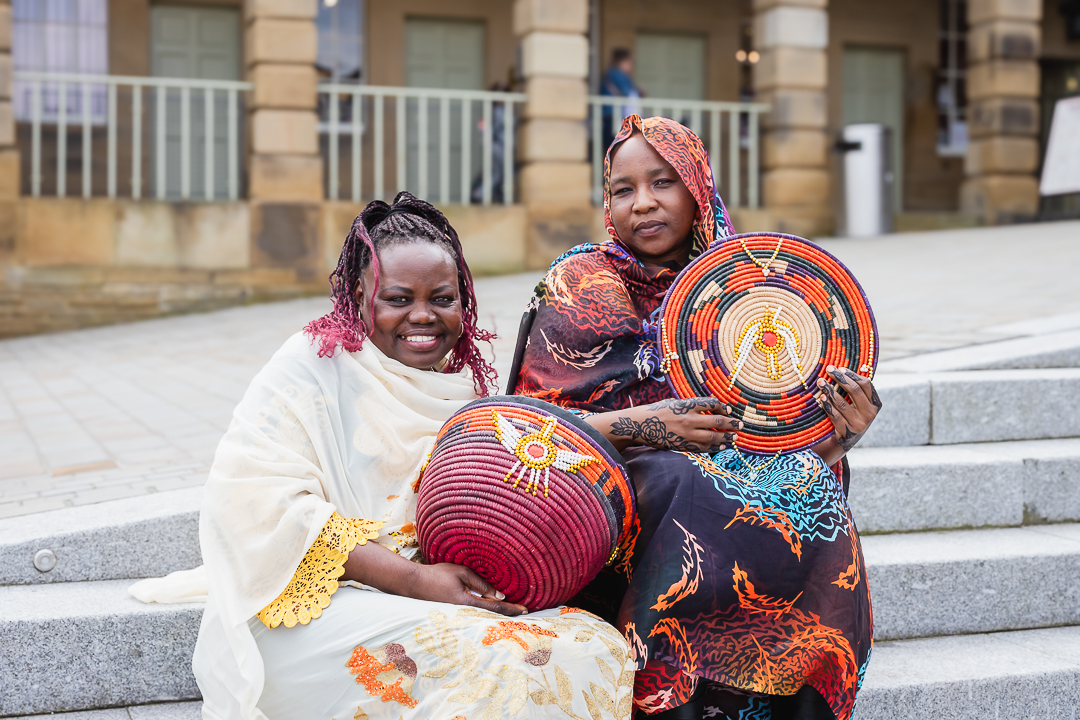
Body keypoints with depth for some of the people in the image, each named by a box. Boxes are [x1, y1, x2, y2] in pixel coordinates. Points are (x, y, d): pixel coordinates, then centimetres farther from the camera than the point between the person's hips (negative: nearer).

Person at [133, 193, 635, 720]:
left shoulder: (467, 385, 15)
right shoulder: (316, 361, -3)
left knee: (598, 649, -18)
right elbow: (254, 501, -16)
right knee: (497, 667, -31)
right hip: (315, 611, -6)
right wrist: (413, 579, -21)